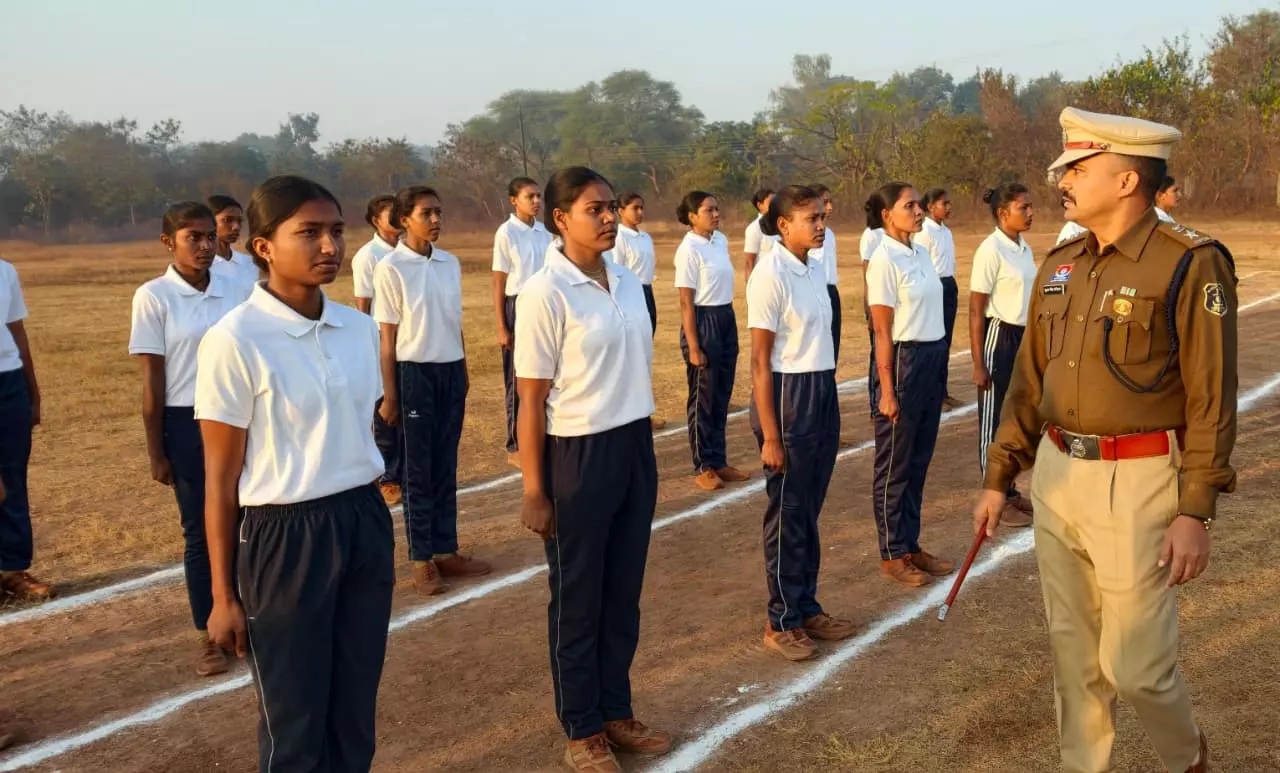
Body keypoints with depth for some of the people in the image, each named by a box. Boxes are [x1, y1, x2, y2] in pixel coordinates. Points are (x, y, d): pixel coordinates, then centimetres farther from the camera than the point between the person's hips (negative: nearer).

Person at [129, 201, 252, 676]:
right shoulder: (154, 297, -7)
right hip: (187, 424, -3)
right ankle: (207, 636, 20)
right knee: (201, 531, 7)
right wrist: (156, 452, -5)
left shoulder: (238, 292, 2)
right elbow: (152, 380, -6)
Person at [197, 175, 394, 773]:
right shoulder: (234, 341, -14)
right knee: (294, 722, 11)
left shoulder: (361, 329, 2)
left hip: (365, 525, 5)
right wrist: (224, 596, -6)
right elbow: (221, 477, -10)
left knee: (356, 711, 16)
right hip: (284, 537, -5)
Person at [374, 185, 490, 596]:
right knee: (419, 470, 4)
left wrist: (463, 372, 13)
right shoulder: (390, 269, -9)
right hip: (415, 374, -5)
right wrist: (389, 394, -6)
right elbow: (388, 337, -7)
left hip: (451, 371, 5)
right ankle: (422, 560, 12)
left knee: (446, 466, 11)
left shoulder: (450, 263, 5)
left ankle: (446, 550, 20)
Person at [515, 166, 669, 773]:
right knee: (578, 599, 9)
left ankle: (617, 713, 33)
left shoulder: (628, 283, 5)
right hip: (578, 453, -6)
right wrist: (534, 491, -11)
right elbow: (532, 400, -13)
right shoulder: (544, 293, -15)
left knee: (624, 592, 17)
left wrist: (641, 446, 15)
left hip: (634, 446, 6)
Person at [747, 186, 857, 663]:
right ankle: (781, 623, 17)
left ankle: (807, 608, 28)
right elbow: (759, 361, -15)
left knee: (810, 511, 15)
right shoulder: (770, 275, -15)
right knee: (787, 514, 4)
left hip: (823, 391, 7)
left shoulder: (815, 266, 7)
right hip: (787, 395, -7)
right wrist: (770, 436, -16)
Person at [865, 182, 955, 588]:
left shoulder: (921, 254, 9)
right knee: (895, 465, 4)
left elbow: (930, 314, 14)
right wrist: (887, 391, -15)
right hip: (903, 361, -8)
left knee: (919, 461, 15)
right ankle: (892, 555, 15)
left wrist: (938, 368, 13)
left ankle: (911, 545, 26)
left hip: (933, 360, 8)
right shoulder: (885, 259, -13)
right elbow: (882, 330, -14)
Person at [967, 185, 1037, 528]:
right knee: (995, 421, 3)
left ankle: (1010, 492, 27)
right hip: (1000, 337, -8)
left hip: (1025, 337, 8)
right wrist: (978, 364, -15)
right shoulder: (991, 250, -14)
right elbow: (975, 310, -14)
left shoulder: (1025, 248, 9)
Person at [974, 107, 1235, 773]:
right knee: (1071, 650, 14)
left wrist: (1196, 512, -16)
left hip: (1138, 483, -6)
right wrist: (998, 477, 12)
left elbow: (1211, 399, -12)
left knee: (1135, 664, 1)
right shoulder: (1059, 266, 9)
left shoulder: (1191, 264, -11)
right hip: (1057, 474, 6)